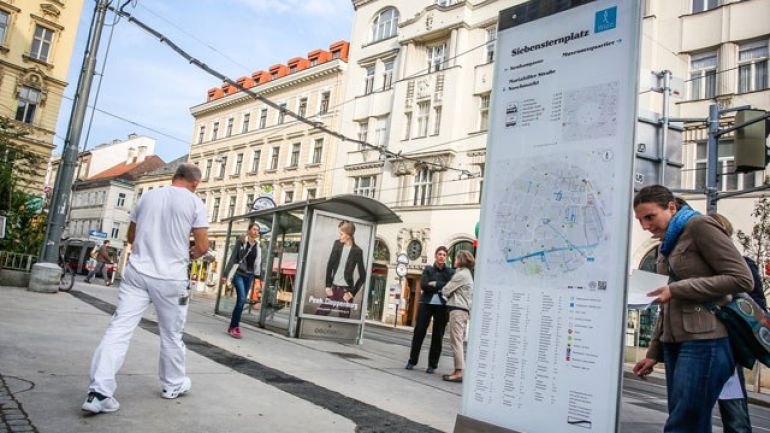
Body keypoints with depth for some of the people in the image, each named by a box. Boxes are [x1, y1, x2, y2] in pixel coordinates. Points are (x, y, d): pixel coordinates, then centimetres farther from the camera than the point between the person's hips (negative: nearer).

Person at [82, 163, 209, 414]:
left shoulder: (147, 196, 10)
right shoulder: (194, 202, -3)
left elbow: (131, 237, 19)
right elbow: (202, 246, -5)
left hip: (137, 271, 3)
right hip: (170, 278, -3)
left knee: (119, 329, 0)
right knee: (172, 334, 12)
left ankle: (99, 392, -8)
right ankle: (173, 385, 29)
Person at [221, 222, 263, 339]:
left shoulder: (258, 245, 9)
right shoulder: (241, 242, -2)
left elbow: (259, 263, 12)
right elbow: (232, 258, -5)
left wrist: (260, 279, 8)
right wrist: (225, 274, -10)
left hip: (249, 276, 4)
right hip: (239, 274, -4)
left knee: (241, 301, 5)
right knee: (241, 299, -17)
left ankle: (233, 326, 14)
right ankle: (234, 326, -8)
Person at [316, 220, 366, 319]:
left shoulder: (357, 251, -11)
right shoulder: (337, 244, 0)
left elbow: (362, 276, -7)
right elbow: (330, 265, 5)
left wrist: (352, 293, -9)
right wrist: (328, 286, 0)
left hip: (345, 289, -4)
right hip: (333, 288, 4)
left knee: (343, 318, 2)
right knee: (319, 314, 1)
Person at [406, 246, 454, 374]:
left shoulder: (450, 271, 9)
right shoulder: (428, 269, 10)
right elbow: (423, 285, -4)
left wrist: (434, 284, -12)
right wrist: (442, 287, -10)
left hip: (442, 306, 0)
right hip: (426, 304, 0)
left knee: (437, 336, 1)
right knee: (419, 332, 0)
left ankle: (432, 365, 9)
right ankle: (412, 361, 11)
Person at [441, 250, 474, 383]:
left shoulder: (461, 274, -9)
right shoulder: (467, 274, 22)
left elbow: (445, 291, -6)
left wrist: (442, 290, 13)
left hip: (457, 309, -10)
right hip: (464, 310, 10)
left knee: (456, 341, -11)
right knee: (457, 341, 9)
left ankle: (459, 372, -13)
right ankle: (457, 370, 10)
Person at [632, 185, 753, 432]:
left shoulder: (700, 226, -4)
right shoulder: (667, 244, 19)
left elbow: (742, 279, -12)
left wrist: (677, 289, -16)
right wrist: (654, 353, 17)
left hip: (705, 341, -8)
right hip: (675, 343, 8)